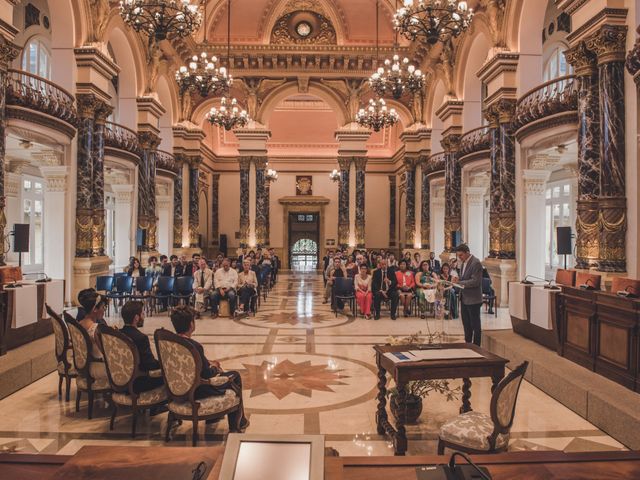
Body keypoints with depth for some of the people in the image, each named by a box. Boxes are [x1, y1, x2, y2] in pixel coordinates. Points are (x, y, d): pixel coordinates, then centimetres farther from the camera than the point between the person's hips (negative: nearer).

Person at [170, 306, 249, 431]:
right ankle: (237, 423, 25)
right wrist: (214, 367, 0)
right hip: (195, 392, -8)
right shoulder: (194, 346, -31)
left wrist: (208, 362, 9)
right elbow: (206, 374, -21)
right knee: (234, 377, 11)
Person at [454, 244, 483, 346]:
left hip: (473, 299, -9)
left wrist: (459, 282, -22)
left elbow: (475, 281, -22)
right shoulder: (464, 262, 11)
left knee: (475, 325, 3)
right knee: (466, 324, 17)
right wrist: (457, 280, -2)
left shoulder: (476, 263, -17)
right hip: (465, 298, 9)